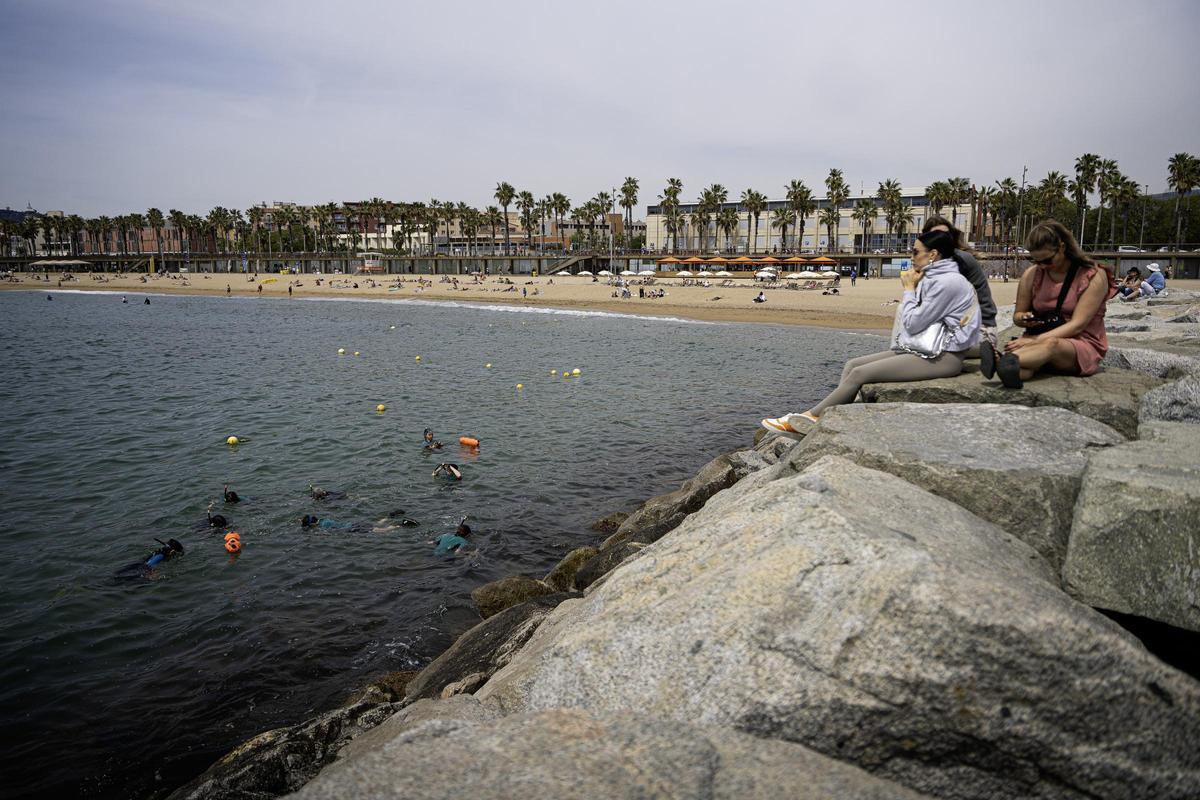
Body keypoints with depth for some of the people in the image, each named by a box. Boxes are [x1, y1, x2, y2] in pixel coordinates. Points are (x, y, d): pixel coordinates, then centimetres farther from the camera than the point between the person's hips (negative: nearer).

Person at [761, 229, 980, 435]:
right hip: (925, 349, 10)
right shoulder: (932, 278, 15)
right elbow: (905, 320, 13)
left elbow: (912, 324, -15)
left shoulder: (948, 282, -16)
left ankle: (809, 417, -10)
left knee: (860, 374, -17)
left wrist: (909, 289, -6)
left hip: (942, 358, -10)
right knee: (853, 364, -1)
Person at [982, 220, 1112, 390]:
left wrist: (1036, 340, -28)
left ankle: (999, 361, -70)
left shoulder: (1094, 276, -6)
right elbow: (1017, 315, 17)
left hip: (1083, 346, -4)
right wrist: (1024, 319, -10)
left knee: (1052, 344, -43)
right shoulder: (1031, 275, 5)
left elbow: (1077, 324, -15)